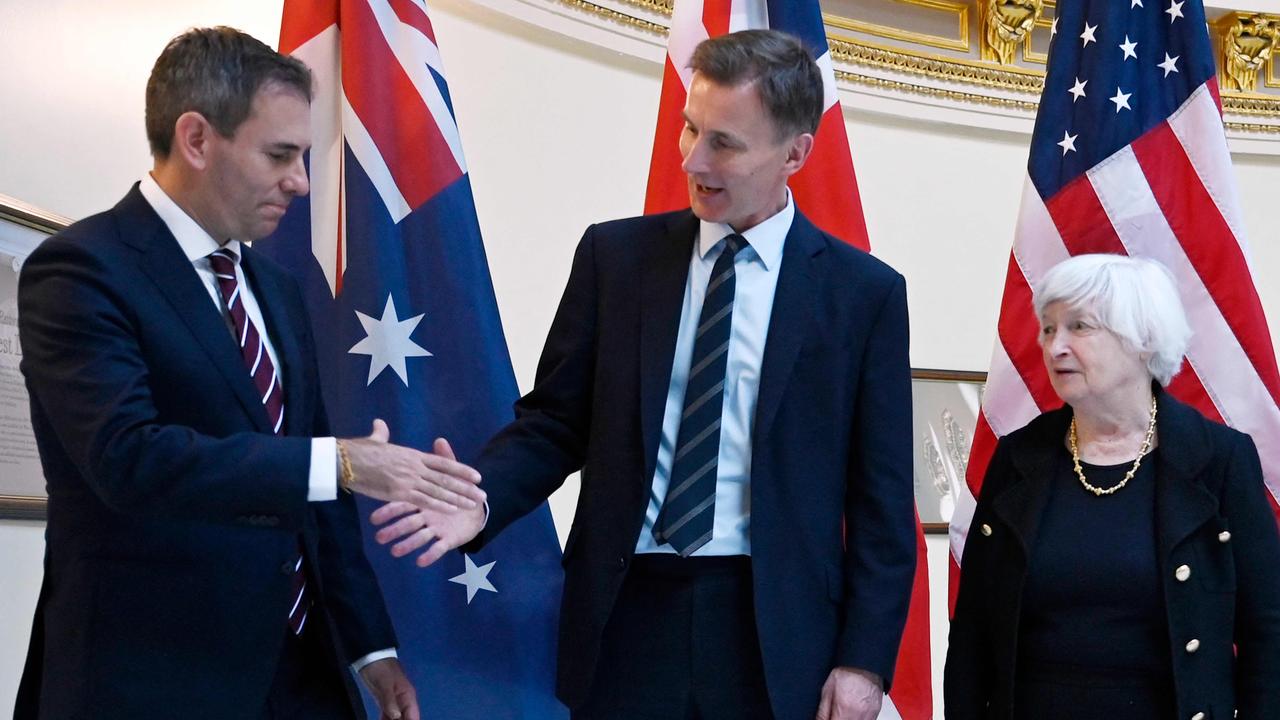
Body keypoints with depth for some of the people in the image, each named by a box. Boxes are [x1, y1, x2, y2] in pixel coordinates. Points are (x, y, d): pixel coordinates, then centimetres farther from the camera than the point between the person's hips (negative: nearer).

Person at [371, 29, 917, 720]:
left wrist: (865, 661, -4)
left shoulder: (865, 292, 0)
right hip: (627, 612, 1)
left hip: (772, 630, -1)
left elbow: (881, 496, 1)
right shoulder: (616, 254, 5)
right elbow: (553, 421, 6)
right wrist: (481, 496, -13)